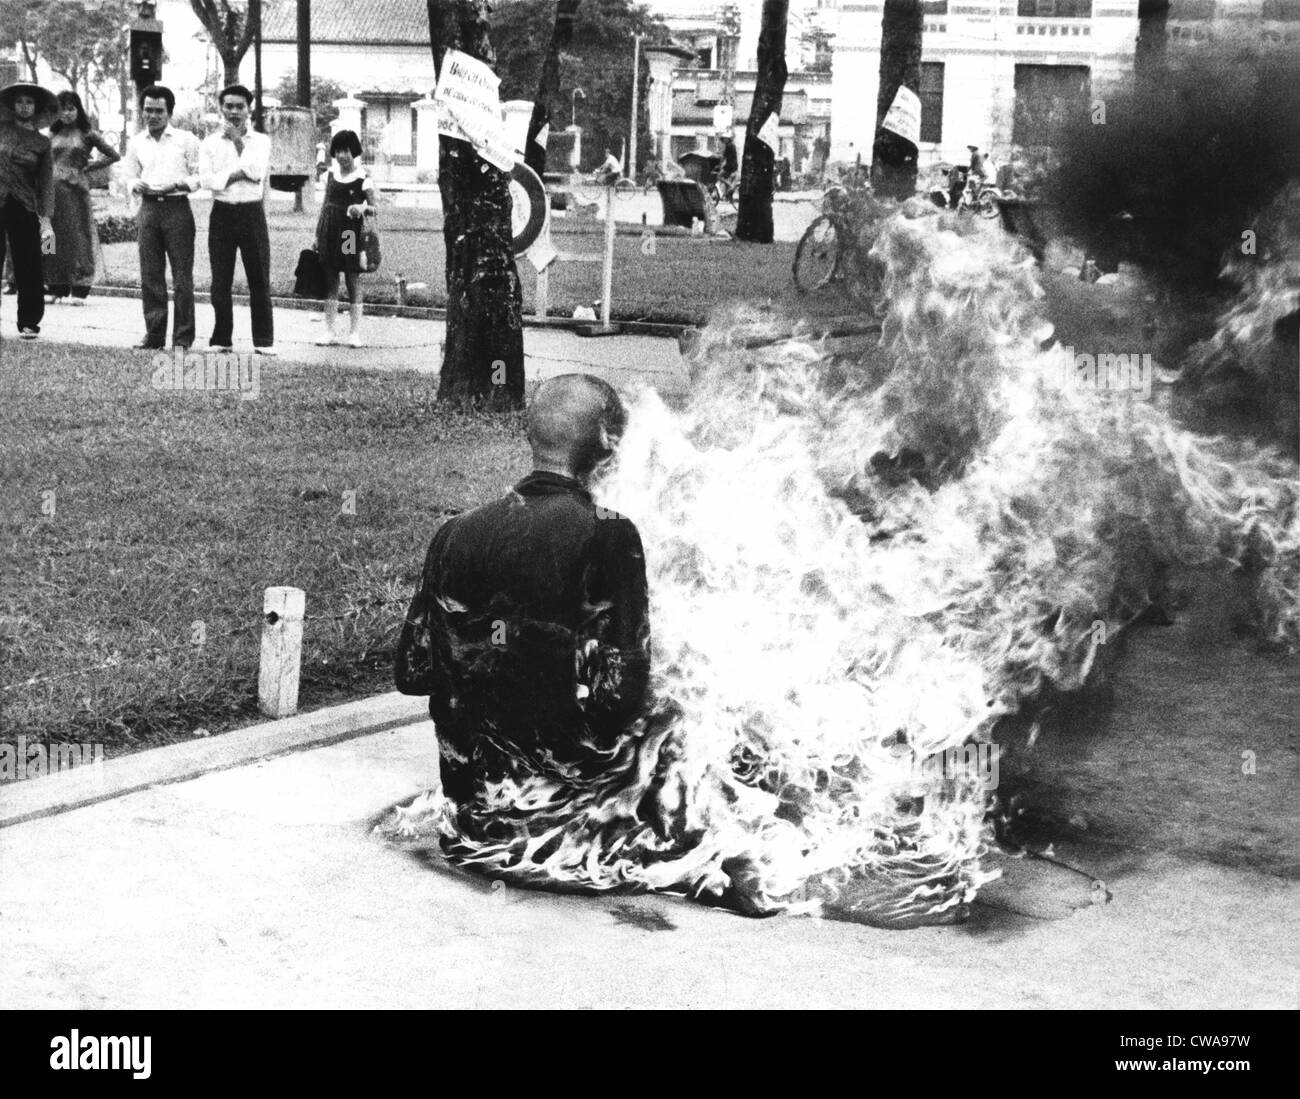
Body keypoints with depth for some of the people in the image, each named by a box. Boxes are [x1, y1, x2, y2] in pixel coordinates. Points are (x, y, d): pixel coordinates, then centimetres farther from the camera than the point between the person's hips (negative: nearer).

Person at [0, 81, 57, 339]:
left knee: (28, 266, 0)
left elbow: (46, 183, 5)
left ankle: (29, 323, 10)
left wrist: (47, 221, -3)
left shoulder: (42, 143, 8)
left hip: (24, 208, 0)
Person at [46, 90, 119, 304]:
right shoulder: (53, 135, 13)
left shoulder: (87, 134, 2)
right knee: (54, 236, 2)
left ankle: (79, 288, -2)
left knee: (77, 236, -3)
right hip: (54, 188, 4)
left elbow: (114, 156, 4)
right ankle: (57, 287, 7)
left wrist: (88, 166, 1)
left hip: (76, 189, -3)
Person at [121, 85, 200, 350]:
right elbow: (129, 176, 18)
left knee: (182, 276, -3)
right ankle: (154, 334, 11)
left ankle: (183, 338, 1)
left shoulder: (186, 140, 2)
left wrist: (179, 184, -15)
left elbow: (200, 176, 2)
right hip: (149, 208, 4)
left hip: (177, 207, -4)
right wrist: (137, 185, -4)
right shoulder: (135, 142, 14)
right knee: (150, 275, 3)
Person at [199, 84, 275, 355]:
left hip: (252, 213, -1)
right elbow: (205, 178, -5)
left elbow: (256, 171, -11)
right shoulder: (210, 143, 8)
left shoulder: (260, 141, 7)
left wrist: (238, 142, -8)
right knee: (220, 281, 2)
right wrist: (237, 174, -12)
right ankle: (221, 340, 9)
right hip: (222, 212, 1)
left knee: (259, 279, 0)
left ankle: (264, 341, 4)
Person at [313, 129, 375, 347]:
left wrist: (363, 208, -27)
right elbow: (325, 204, 17)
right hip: (329, 231, 5)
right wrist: (317, 234, 14)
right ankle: (329, 331, 11)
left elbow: (374, 208, -5)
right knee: (330, 280, 5)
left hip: (351, 231, -5)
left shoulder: (362, 178, -5)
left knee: (353, 279, -1)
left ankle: (355, 332, 6)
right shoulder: (331, 174, 10)